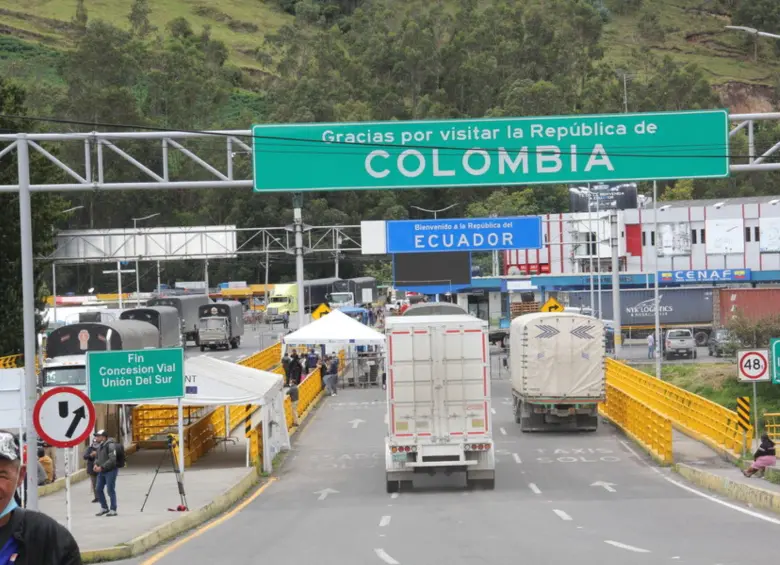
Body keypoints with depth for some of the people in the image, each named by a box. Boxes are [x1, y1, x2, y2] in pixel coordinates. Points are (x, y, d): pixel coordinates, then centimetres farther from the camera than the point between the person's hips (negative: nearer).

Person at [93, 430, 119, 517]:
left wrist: (102, 467, -22)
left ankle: (113, 510, 5)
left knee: (110, 490, -4)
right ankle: (104, 508, 22)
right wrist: (96, 464, 2)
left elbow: (112, 460, -23)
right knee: (99, 489, 9)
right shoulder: (100, 446, 11)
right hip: (101, 471, 9)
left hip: (110, 471, -9)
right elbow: (97, 457, 23)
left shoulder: (110, 445, -16)